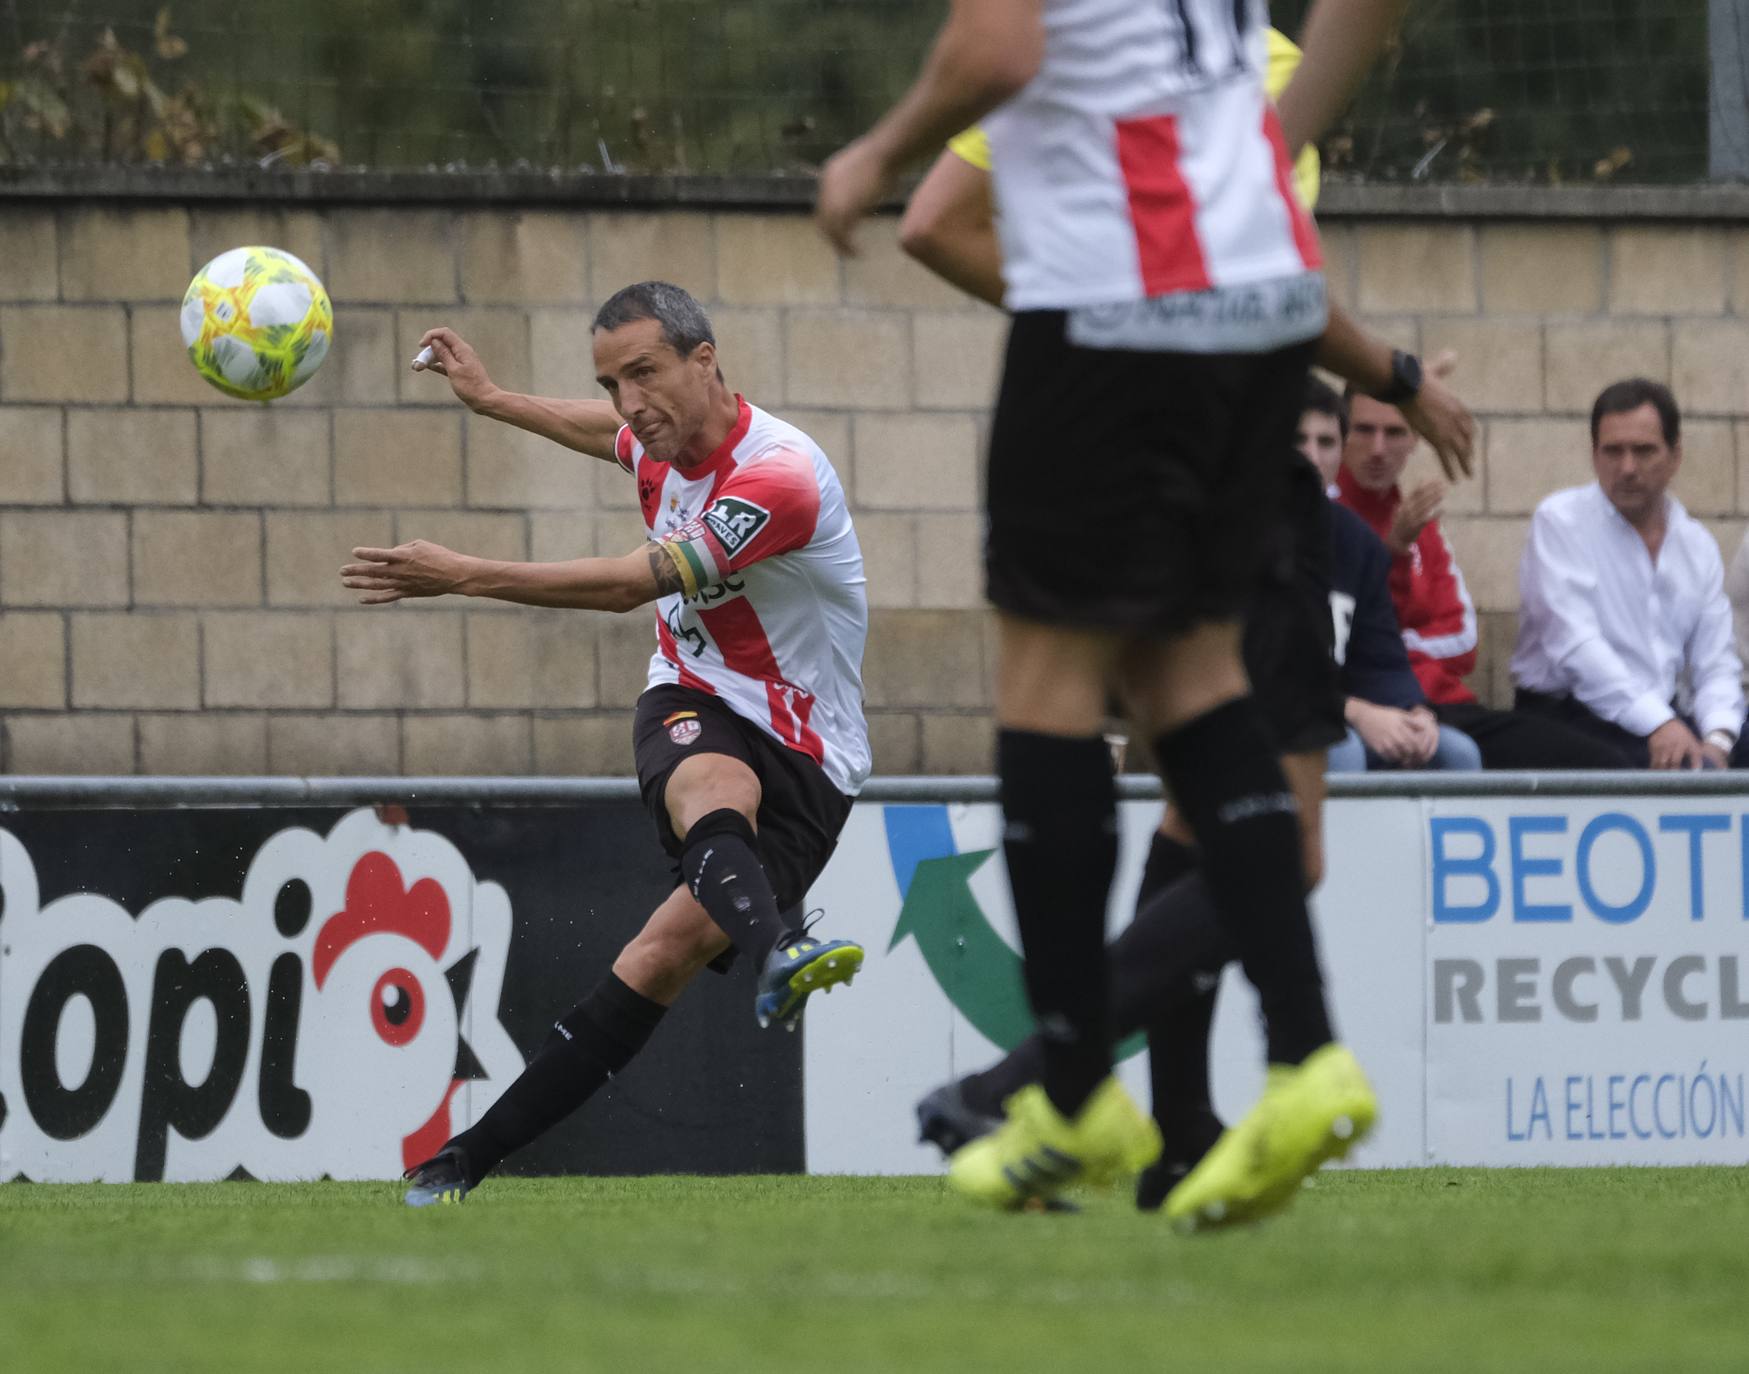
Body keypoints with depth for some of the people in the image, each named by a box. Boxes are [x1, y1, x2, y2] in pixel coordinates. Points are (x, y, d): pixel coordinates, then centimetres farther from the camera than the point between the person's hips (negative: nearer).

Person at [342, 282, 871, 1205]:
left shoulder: (780, 475, -22)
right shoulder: (662, 444, 3)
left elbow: (631, 584, -24)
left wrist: (461, 575, -23)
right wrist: (490, 398, 44)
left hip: (804, 763, -5)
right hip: (695, 709, 5)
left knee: (672, 949, -21)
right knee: (715, 788, -36)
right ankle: (778, 954, -69)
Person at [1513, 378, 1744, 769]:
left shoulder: (1697, 545, 15)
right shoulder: (1559, 521, -1)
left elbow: (1715, 664, 12)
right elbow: (1573, 644, -14)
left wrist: (1717, 739, -10)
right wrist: (1658, 725, -24)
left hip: (1670, 720, 5)